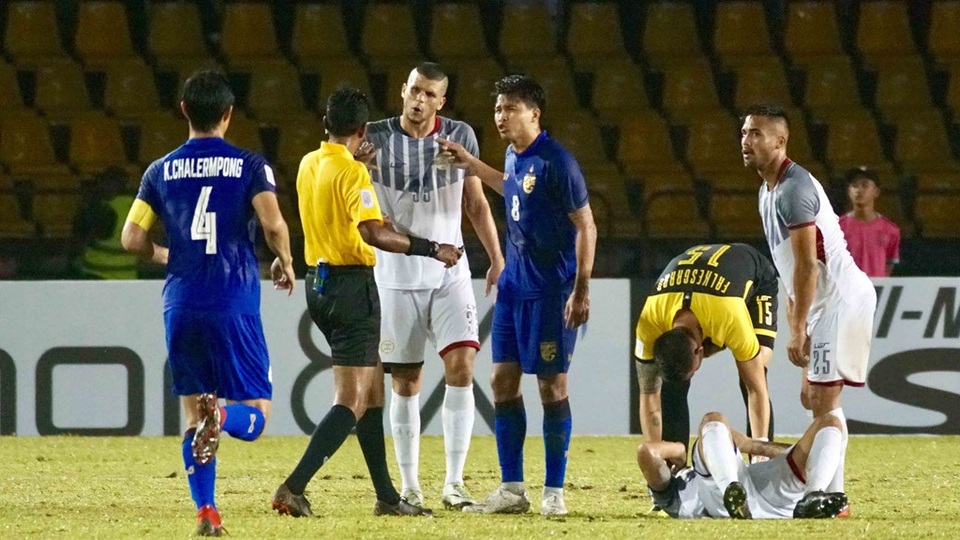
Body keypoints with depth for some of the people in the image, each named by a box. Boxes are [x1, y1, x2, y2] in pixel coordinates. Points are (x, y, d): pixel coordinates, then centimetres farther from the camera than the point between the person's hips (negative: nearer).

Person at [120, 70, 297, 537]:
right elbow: (273, 224, -14)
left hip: (181, 306, 3)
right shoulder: (249, 166, 0)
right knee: (256, 412, 4)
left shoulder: (161, 171, 8)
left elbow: (132, 239, 6)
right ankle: (221, 418, -31)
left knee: (194, 414, 12)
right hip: (234, 305, -3)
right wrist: (285, 263, 6)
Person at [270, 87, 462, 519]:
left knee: (372, 390, 16)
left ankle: (386, 496, 18)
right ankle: (294, 487, -19)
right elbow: (372, 232, -28)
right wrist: (429, 249, -25)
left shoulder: (308, 165, 9)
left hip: (319, 283, 9)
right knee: (351, 402, -8)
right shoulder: (352, 172, -15)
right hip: (352, 286, -9)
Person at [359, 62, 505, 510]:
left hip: (450, 275, 1)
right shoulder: (375, 139, -4)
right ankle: (409, 486, 14)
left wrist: (497, 258, 9)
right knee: (405, 383, 3)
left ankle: (454, 484, -9)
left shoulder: (460, 136, 3)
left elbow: (476, 203, 13)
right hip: (397, 277, -1)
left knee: (461, 365, -13)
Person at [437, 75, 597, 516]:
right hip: (514, 282, 8)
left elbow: (585, 225, -15)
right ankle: (511, 490, 12)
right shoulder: (514, 156, 7)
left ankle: (554, 492, 7)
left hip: (550, 289, -8)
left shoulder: (556, 162, -17)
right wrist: (471, 165, 26)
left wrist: (581, 289, -18)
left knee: (551, 384, -1)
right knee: (502, 380, 6)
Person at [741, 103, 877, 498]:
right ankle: (824, 489, 18)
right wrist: (794, 323, 18)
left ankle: (832, 498, -8)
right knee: (812, 398, 13)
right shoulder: (768, 190, 15)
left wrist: (798, 328, -19)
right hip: (825, 303, 11)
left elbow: (807, 265, -20)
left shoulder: (793, 188, -17)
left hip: (841, 300, -11)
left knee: (822, 400, -10)